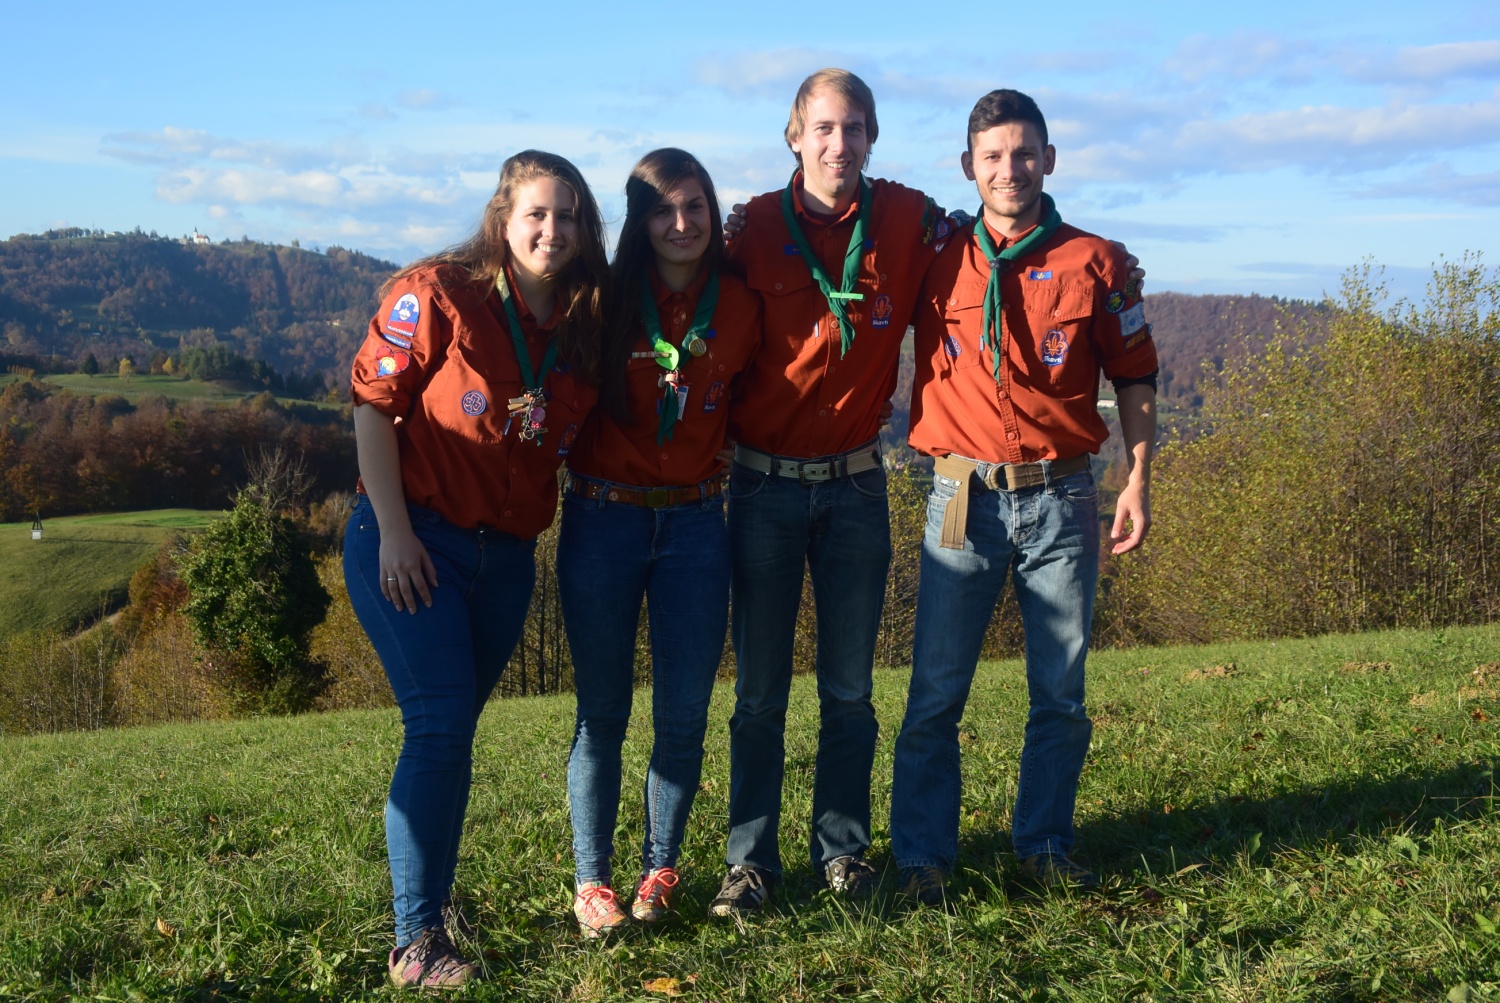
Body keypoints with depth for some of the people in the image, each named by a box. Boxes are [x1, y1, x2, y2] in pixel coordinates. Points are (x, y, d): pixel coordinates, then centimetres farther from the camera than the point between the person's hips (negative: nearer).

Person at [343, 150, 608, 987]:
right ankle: (418, 941, -1)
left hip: (507, 556, 5)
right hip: (412, 544, -5)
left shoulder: (585, 326, 5)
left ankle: (430, 897, 26)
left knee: (451, 729, 12)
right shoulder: (439, 293, -11)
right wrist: (393, 532, -13)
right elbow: (373, 403, -9)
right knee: (441, 725, -11)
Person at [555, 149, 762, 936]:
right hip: (603, 519, -2)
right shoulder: (605, 299, -4)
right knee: (602, 710, 3)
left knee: (685, 711, 3)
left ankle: (660, 869, 21)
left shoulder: (740, 306, 3)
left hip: (694, 522, 2)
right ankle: (591, 880, 15)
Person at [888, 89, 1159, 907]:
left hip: (1061, 499, 1)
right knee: (935, 693, 0)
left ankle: (1045, 845, 22)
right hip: (964, 499, 0)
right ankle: (922, 857, 11)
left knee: (1061, 692, 7)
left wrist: (1138, 479, 2)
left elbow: (1134, 378, 8)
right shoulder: (936, 261, 4)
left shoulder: (1095, 263, 4)